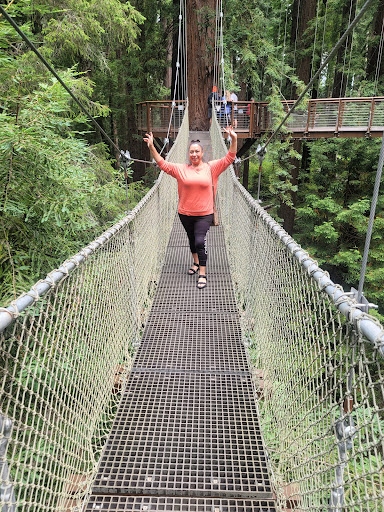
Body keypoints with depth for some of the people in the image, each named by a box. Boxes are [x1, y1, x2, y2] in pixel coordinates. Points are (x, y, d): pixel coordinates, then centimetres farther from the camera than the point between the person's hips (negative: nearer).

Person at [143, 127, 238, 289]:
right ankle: (196, 262, 45)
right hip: (185, 213, 3)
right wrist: (152, 147, -9)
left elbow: (229, 159, -5)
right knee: (192, 239, 20)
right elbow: (163, 164, 0)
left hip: (204, 214, -3)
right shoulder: (181, 169, 0)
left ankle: (203, 274, -2)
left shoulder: (211, 167, -2)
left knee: (200, 241, -13)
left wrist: (234, 140, -18)